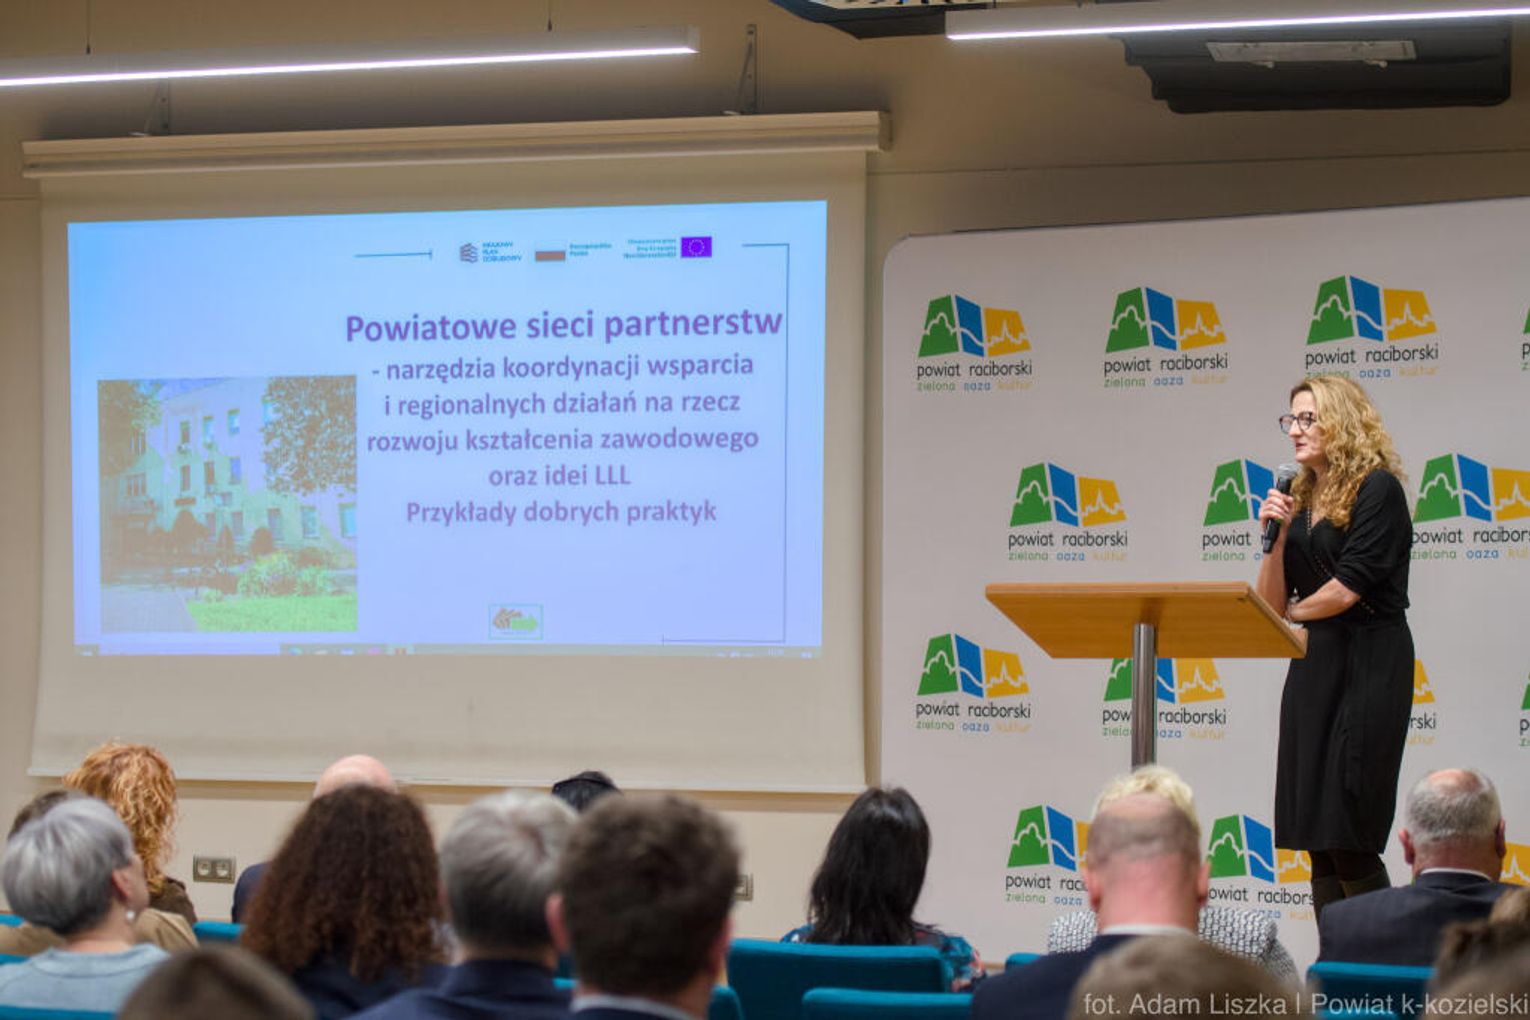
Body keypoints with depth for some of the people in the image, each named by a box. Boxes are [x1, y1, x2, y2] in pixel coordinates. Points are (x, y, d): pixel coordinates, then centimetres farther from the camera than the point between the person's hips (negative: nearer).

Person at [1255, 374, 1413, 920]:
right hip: (1311, 668, 7)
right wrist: (1276, 535, -2)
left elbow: (1348, 588, -14)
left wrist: (1292, 613, 2)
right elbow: (1272, 602, 12)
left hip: (1368, 665, -7)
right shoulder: (1298, 498, 14)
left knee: (1349, 839, -11)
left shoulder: (1377, 489, -7)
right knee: (1317, 840, 3)